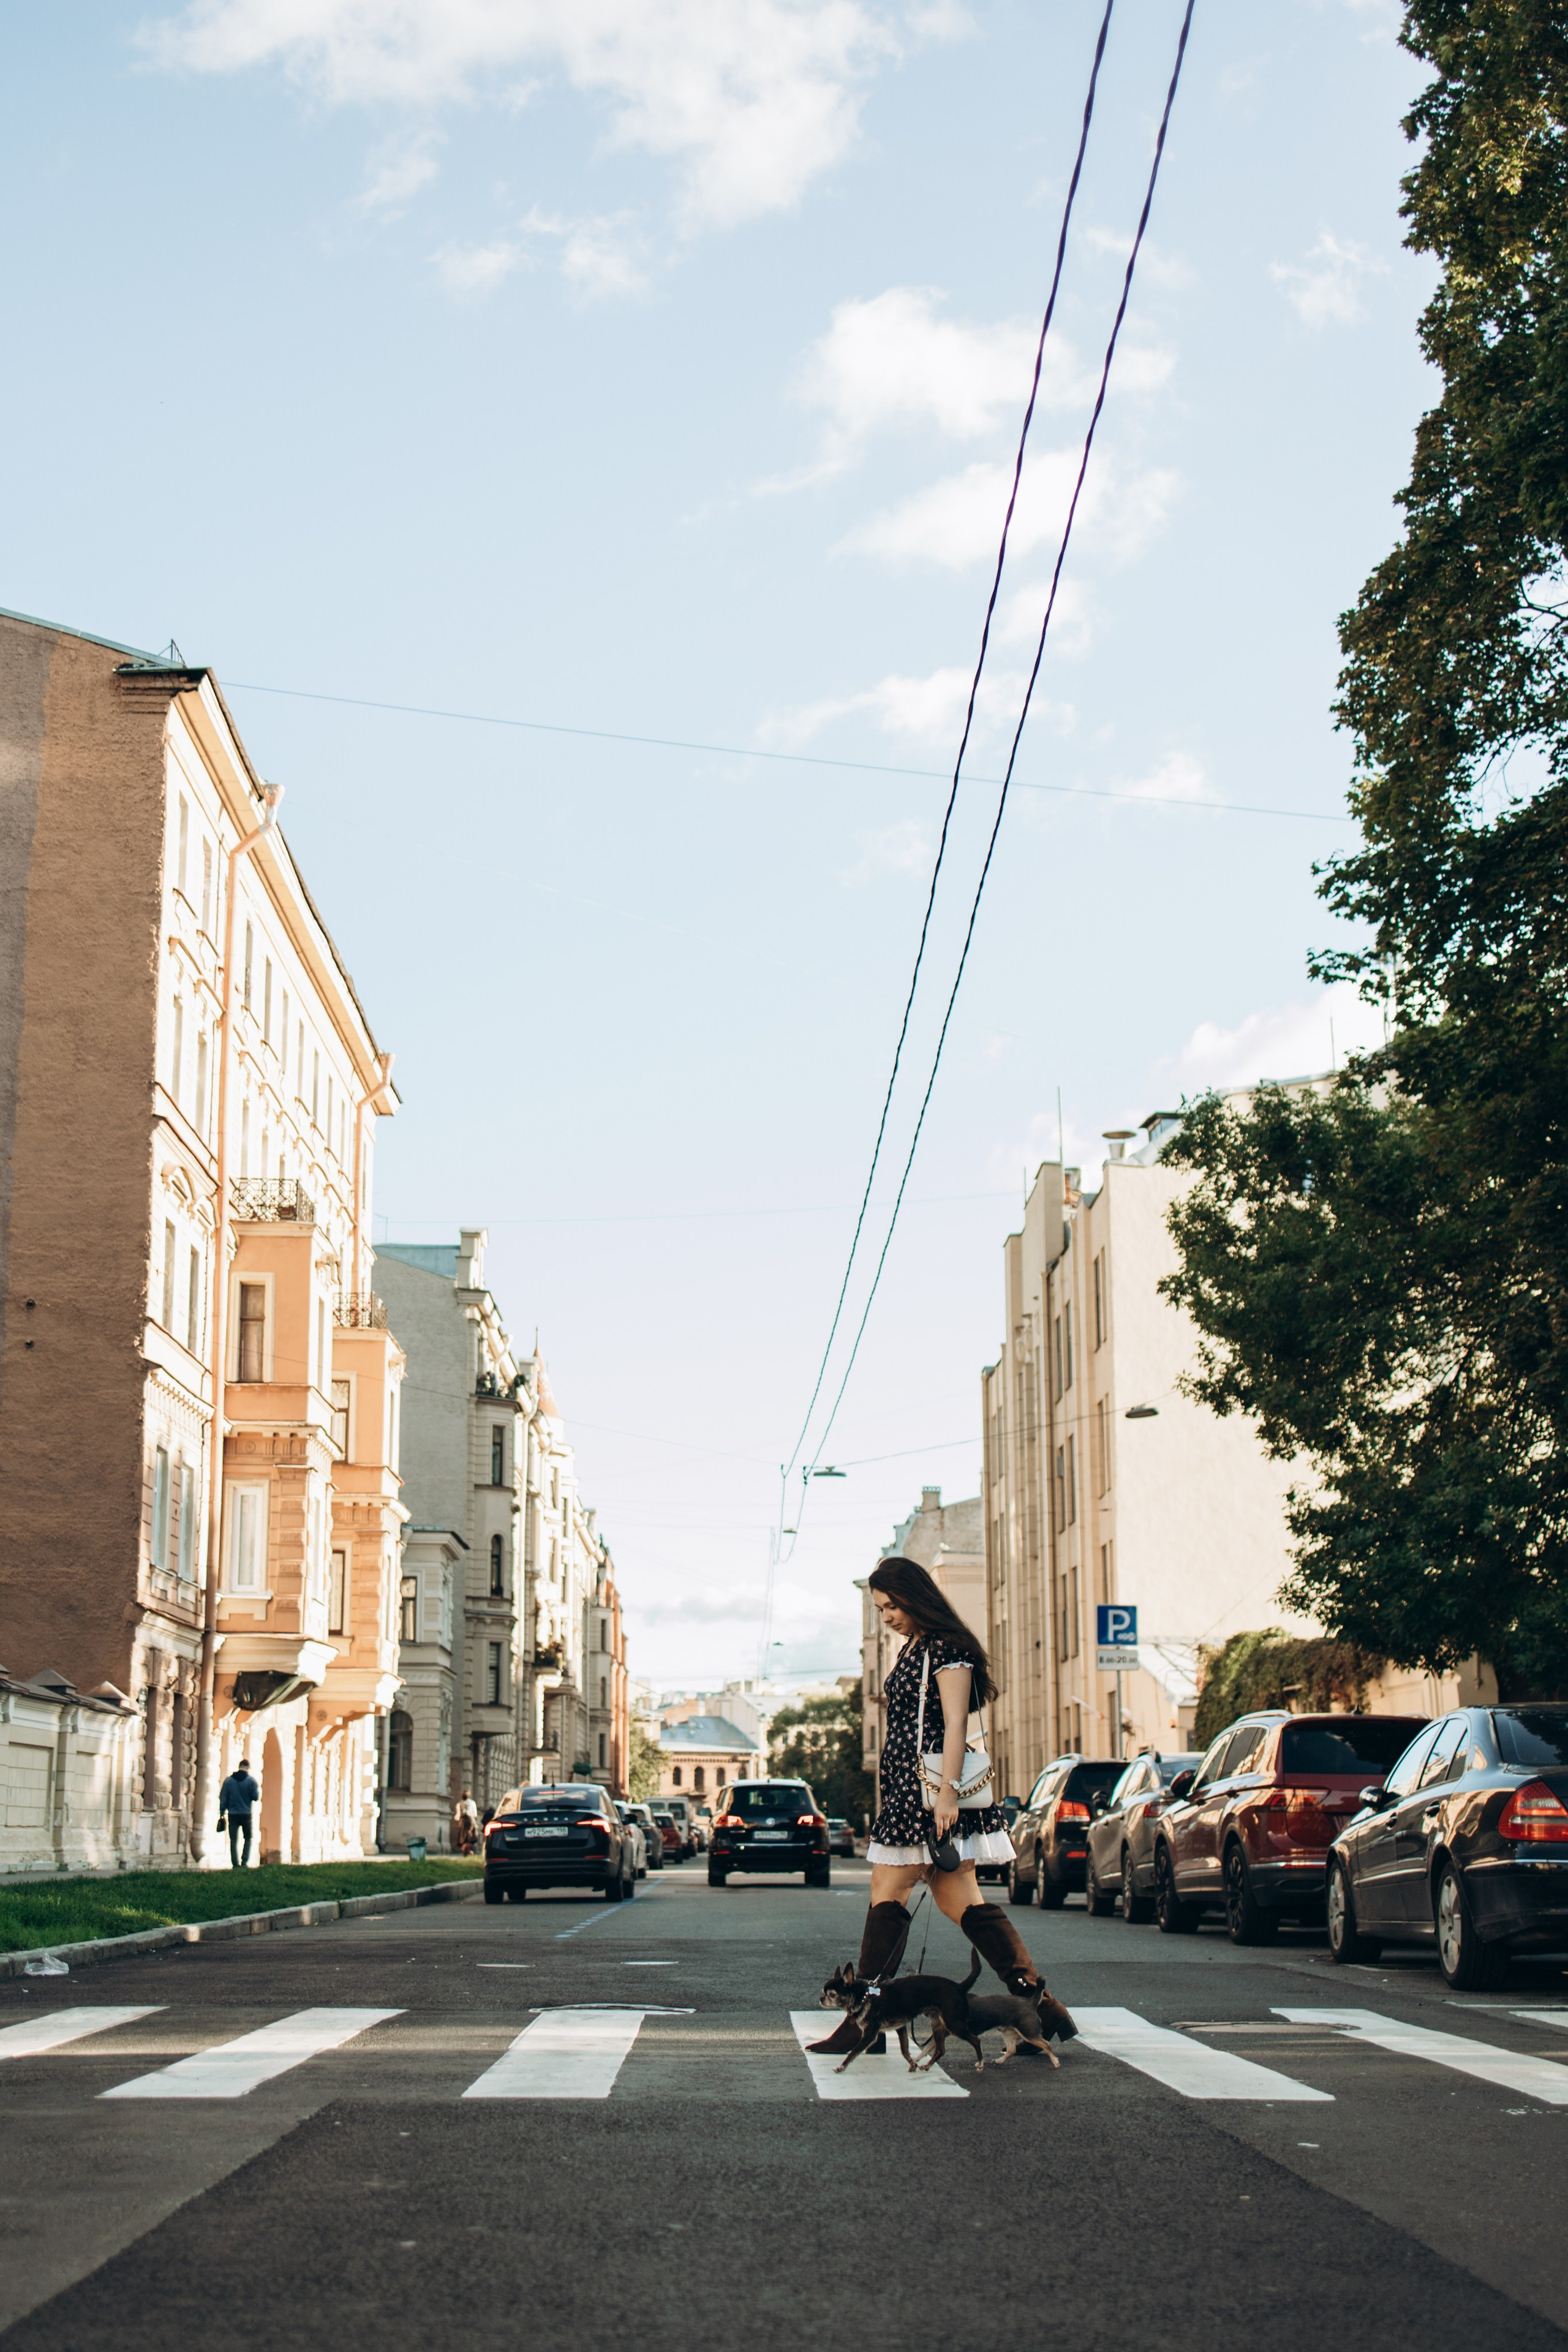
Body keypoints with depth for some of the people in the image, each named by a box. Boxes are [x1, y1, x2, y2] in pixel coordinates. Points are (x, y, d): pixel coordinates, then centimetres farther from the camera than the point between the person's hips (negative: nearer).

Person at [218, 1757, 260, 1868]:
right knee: (248, 1839, 12)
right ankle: (244, 1862, -1)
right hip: (246, 1814, -1)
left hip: (233, 1814, 1)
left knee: (234, 1841, 6)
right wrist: (259, 1792, 17)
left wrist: (223, 1813, 7)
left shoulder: (229, 1780, 2)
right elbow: (256, 1797, -5)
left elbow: (223, 1798, 1)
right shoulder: (251, 1780, -4)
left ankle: (235, 1864, 1)